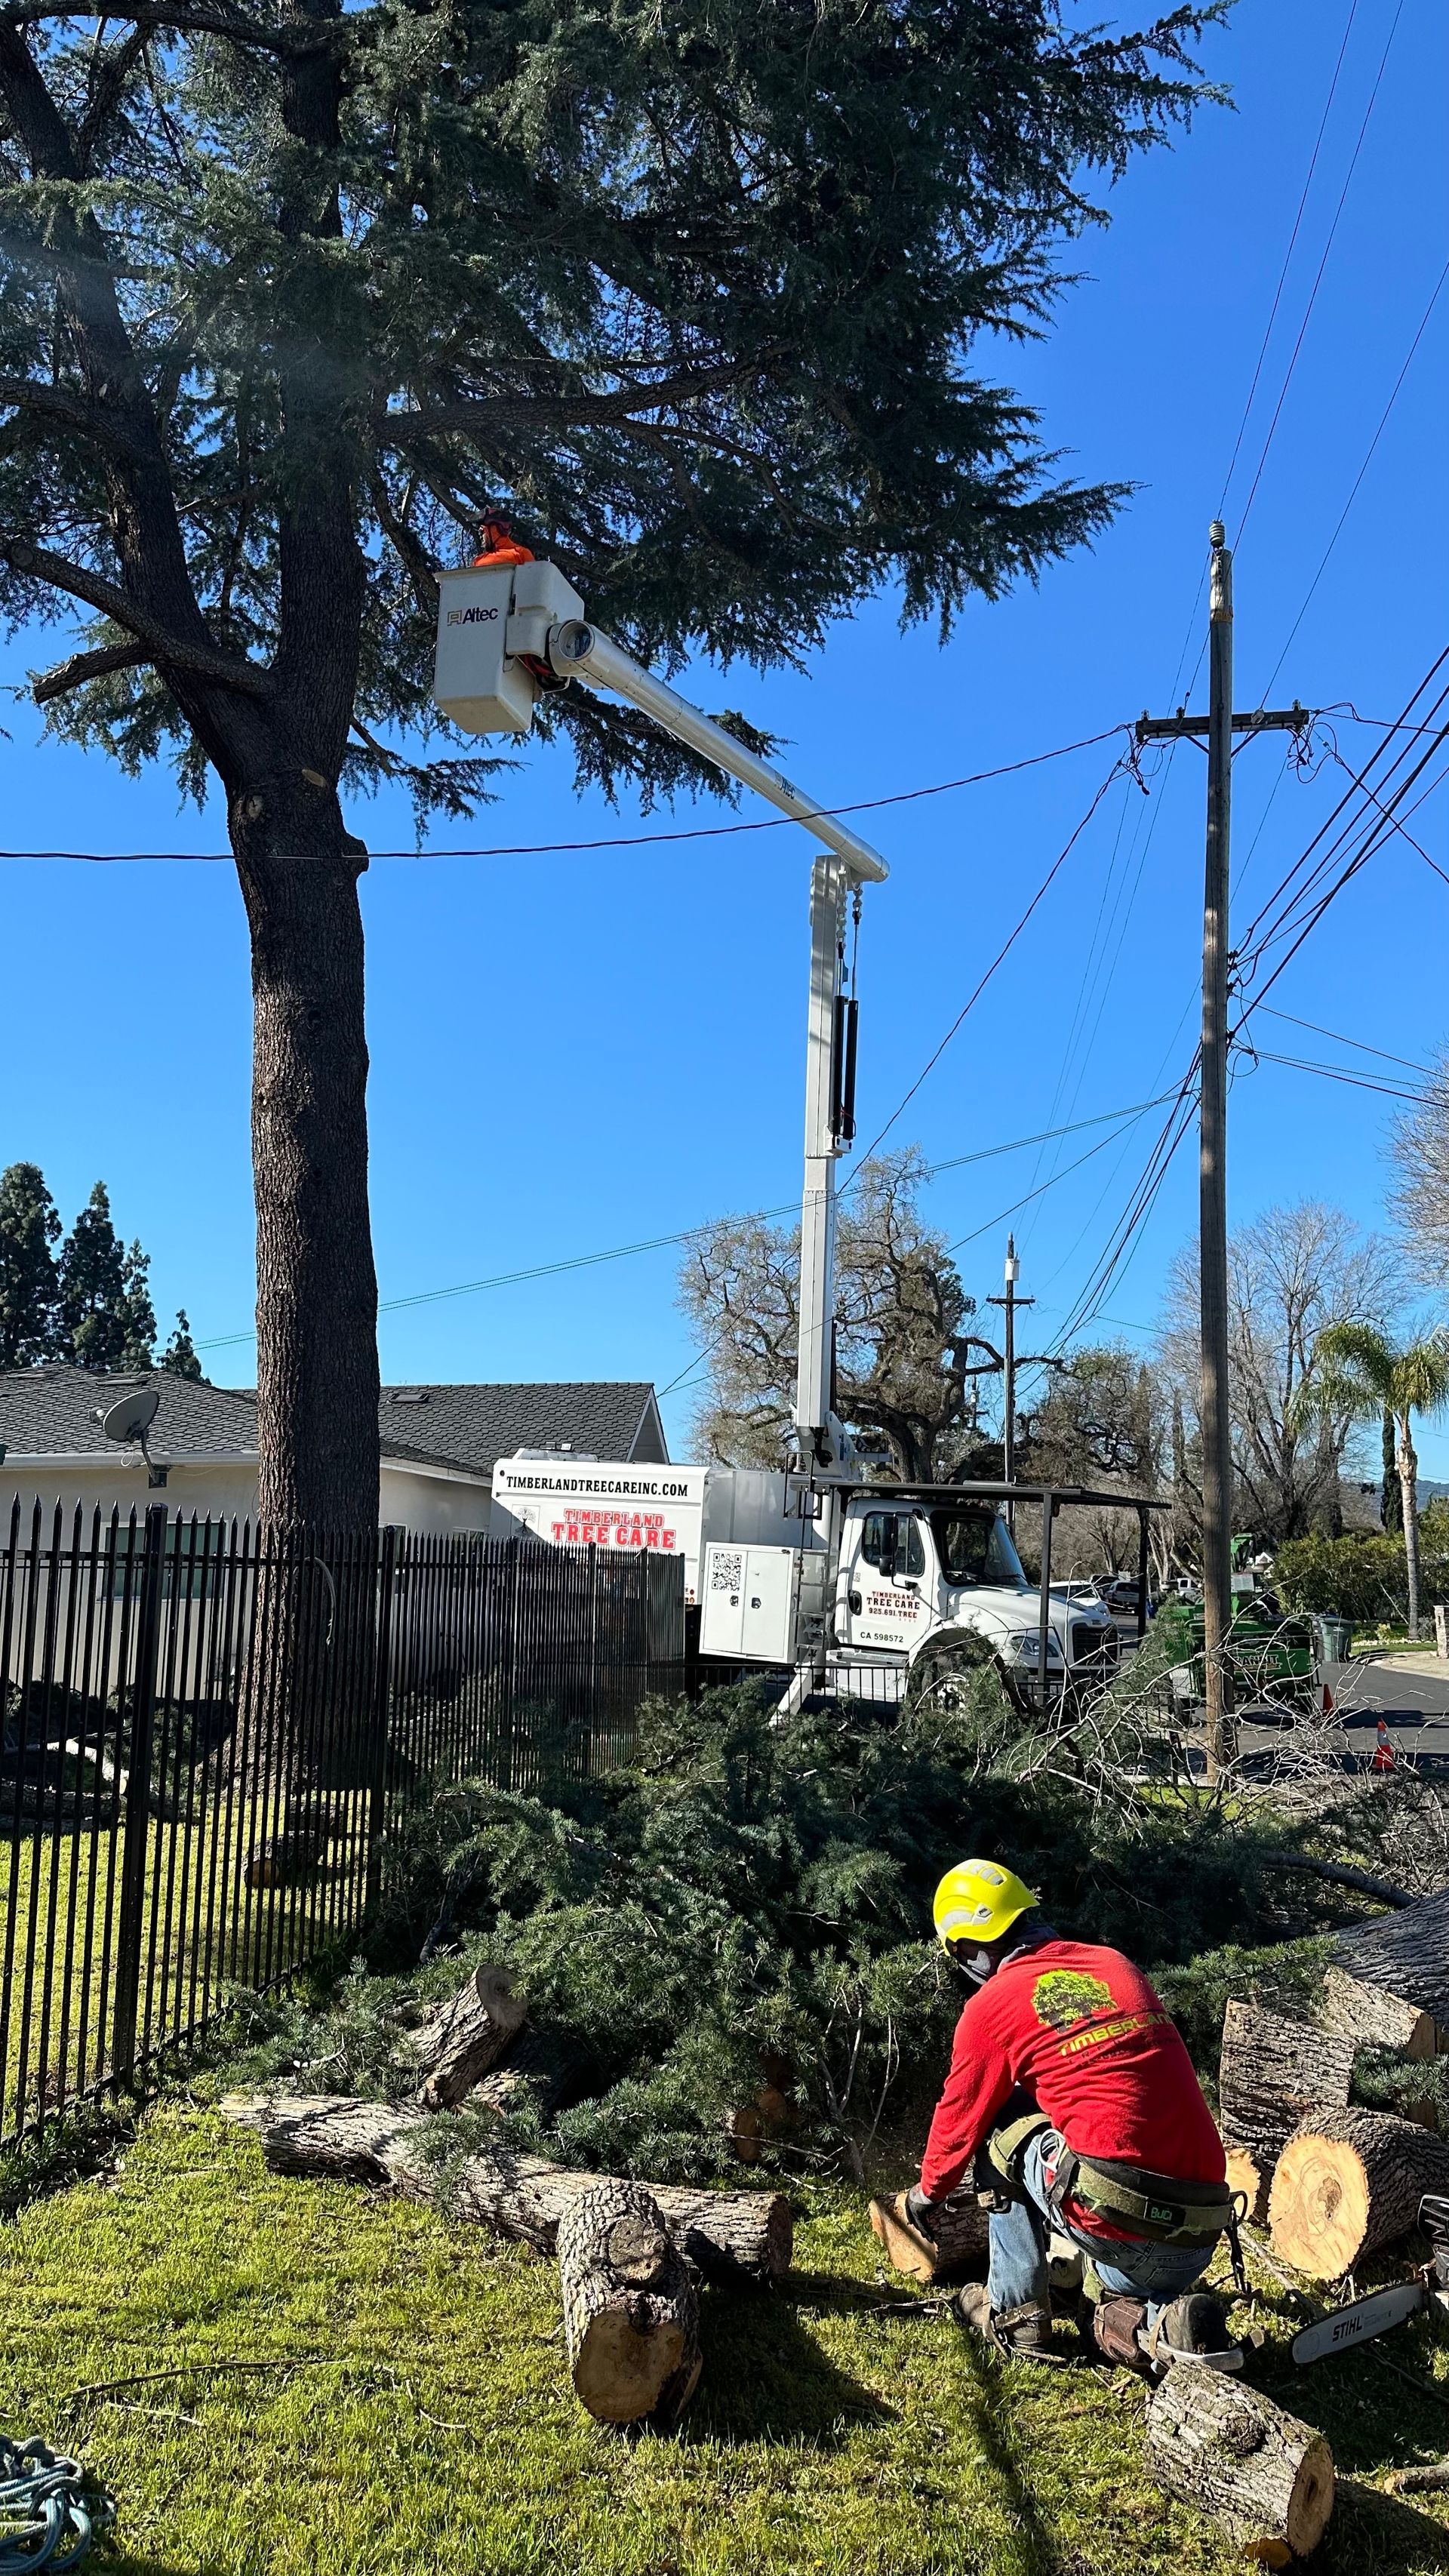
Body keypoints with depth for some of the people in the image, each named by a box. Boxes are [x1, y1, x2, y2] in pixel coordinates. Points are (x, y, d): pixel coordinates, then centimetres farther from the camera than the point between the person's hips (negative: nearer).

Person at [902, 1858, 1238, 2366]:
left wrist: (927, 2193, 36)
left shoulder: (992, 2005, 0)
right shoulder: (1118, 1965, 16)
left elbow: (959, 2119, 16)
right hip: (1198, 2249, 5)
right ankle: (1154, 2317, 7)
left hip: (1121, 2237, -5)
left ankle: (1015, 2314, 18)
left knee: (1000, 2121, 18)